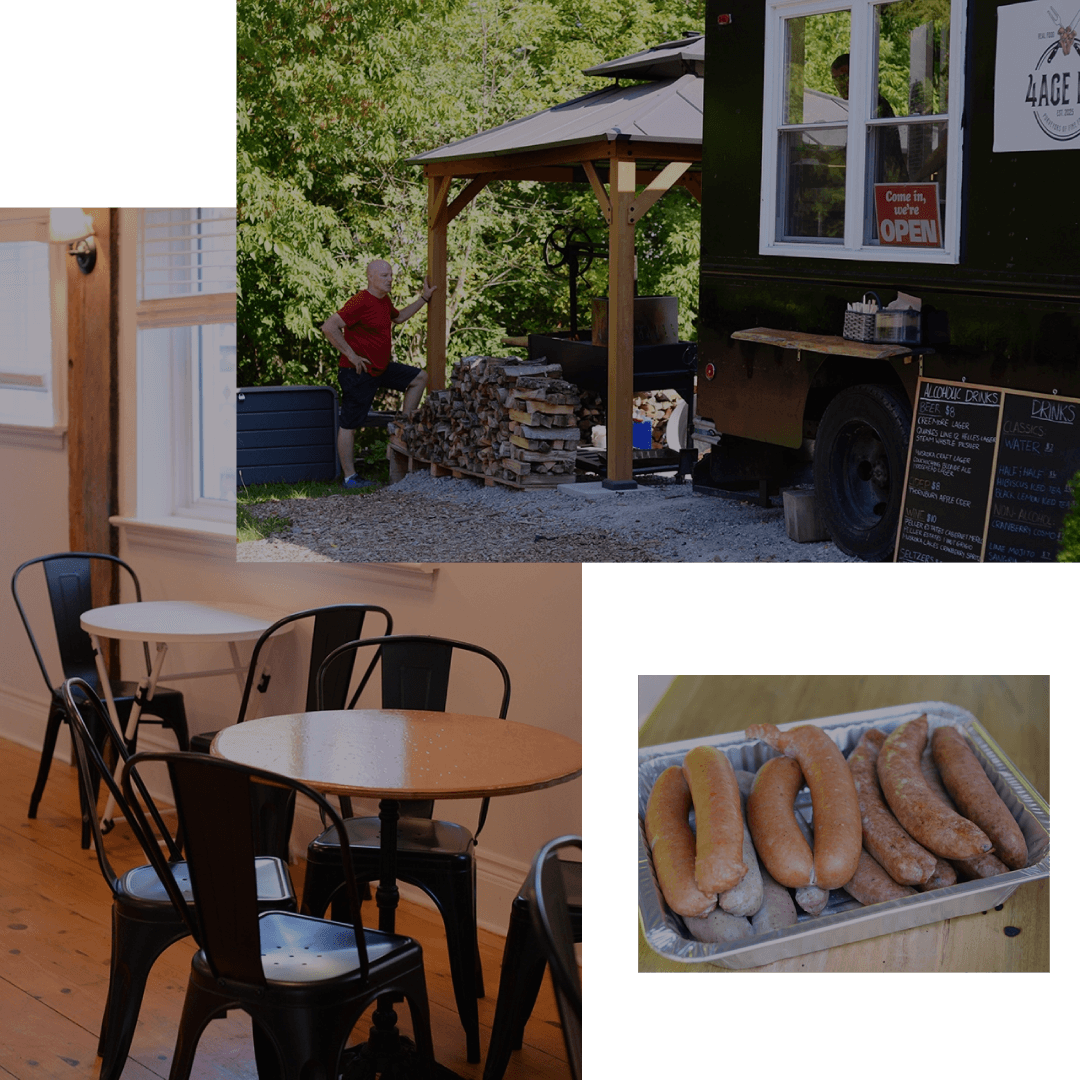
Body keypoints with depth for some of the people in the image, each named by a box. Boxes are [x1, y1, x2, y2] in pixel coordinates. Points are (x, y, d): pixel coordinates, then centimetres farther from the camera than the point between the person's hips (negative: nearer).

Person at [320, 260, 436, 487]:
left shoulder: (384, 300, 10)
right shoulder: (361, 302, -20)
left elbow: (398, 317, 33)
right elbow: (329, 327, -27)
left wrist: (424, 299, 28)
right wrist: (351, 355, -23)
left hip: (380, 368, 10)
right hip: (358, 372, -10)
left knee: (419, 377, 13)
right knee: (349, 424, -1)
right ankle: (349, 477, 4)